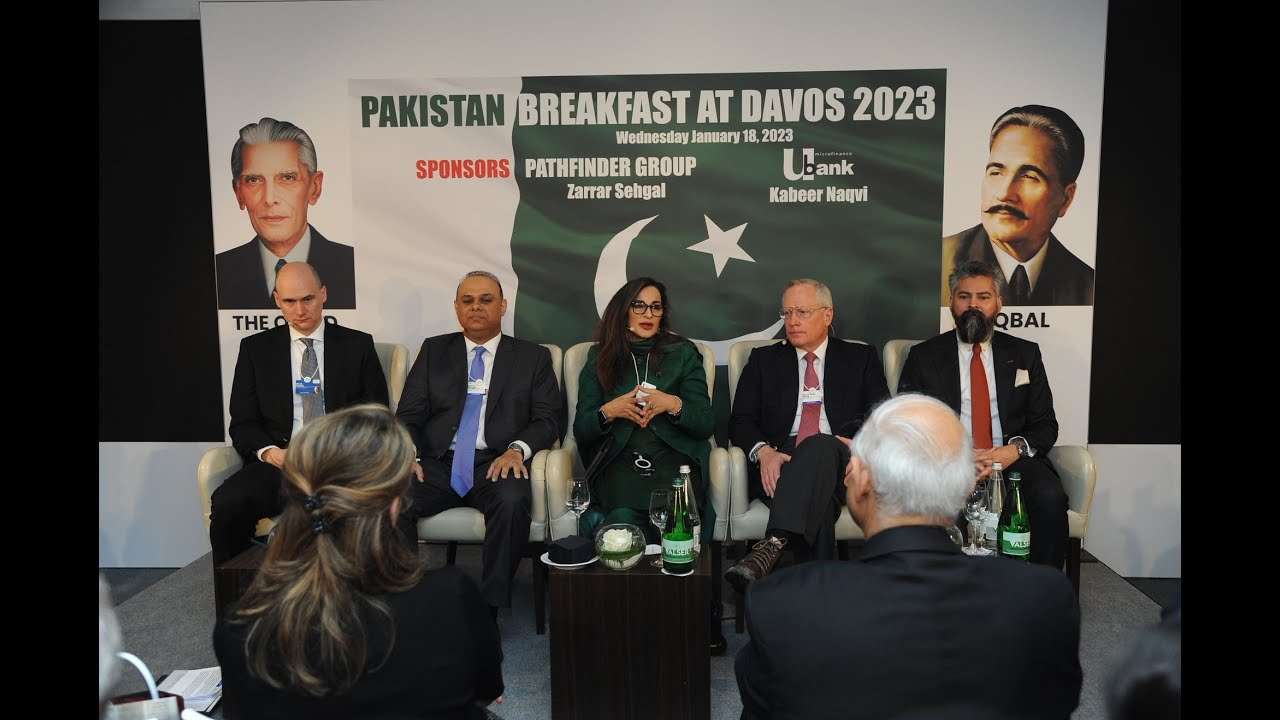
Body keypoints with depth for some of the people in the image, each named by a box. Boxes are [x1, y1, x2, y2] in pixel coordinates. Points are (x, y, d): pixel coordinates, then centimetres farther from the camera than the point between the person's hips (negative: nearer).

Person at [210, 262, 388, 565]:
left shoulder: (357, 345, 11)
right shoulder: (255, 348, 13)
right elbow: (243, 423, 11)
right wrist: (267, 451, -11)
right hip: (279, 461, 2)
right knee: (227, 504, -29)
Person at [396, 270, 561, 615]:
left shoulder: (533, 357, 13)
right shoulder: (434, 351, 17)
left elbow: (547, 419, 5)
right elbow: (408, 416, 11)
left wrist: (517, 448, -16)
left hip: (496, 464, -2)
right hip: (438, 463, 2)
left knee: (513, 502, -35)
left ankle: (490, 608, -21)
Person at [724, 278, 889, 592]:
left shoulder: (861, 358, 20)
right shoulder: (764, 359, 21)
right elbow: (740, 421, 10)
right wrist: (763, 451, -13)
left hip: (841, 463, 0)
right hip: (779, 464, 1)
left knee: (819, 446, -38)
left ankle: (773, 544, -50)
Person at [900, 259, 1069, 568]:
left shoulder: (1024, 354, 17)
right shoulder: (924, 356, 12)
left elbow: (1045, 424, 13)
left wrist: (1015, 449, -10)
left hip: (1013, 461, 2)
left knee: (1050, 497, -30)